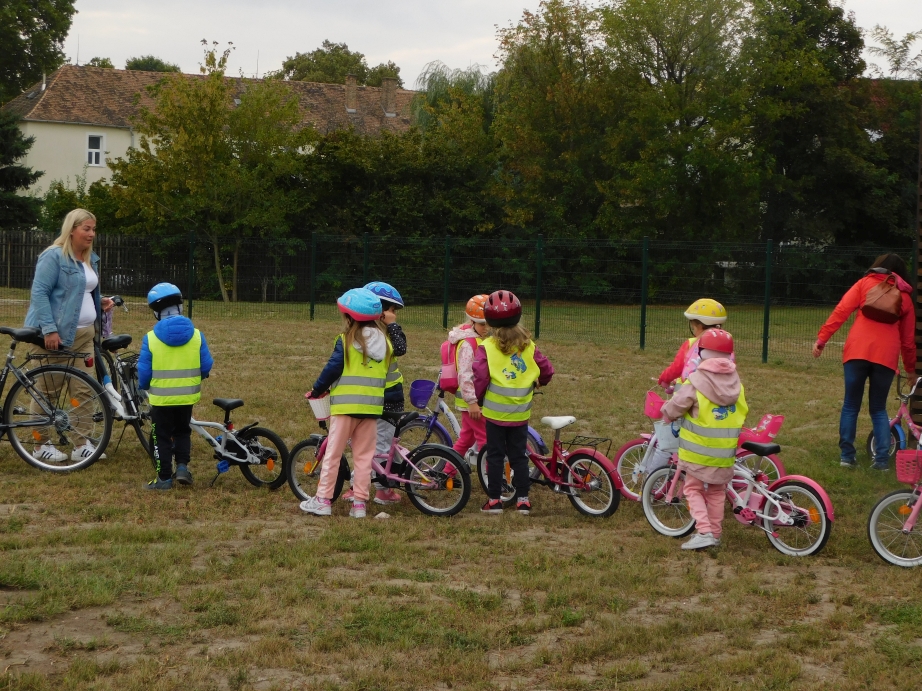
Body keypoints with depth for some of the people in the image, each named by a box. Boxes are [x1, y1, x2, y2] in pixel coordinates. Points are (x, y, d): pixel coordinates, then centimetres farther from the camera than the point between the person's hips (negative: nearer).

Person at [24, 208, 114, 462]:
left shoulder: (91, 259, 14)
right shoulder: (54, 256, -10)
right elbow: (39, 293, -15)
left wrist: (100, 302, 5)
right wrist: (49, 329, -22)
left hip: (83, 334, 7)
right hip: (54, 334, -7)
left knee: (85, 389, 3)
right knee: (48, 391, 1)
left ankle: (81, 444, 10)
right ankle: (43, 444, 11)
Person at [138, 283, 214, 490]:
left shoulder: (151, 338, -12)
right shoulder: (196, 335, -6)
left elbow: (144, 371, -7)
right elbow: (207, 366, -1)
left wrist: (143, 387, 13)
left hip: (161, 397, -3)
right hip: (187, 396, 3)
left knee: (161, 437, 9)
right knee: (182, 432, 23)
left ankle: (164, 478, 11)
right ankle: (182, 467, 11)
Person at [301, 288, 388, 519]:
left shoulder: (346, 340, -7)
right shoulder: (384, 342, 8)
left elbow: (333, 368, -8)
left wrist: (317, 390, 4)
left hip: (345, 404, -4)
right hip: (372, 406, 4)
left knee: (333, 453, 2)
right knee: (364, 456, 8)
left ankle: (322, 500, 4)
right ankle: (359, 503, 7)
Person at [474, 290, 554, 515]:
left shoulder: (487, 347, -11)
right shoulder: (528, 346, -1)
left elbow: (480, 377, -17)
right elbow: (547, 370, 4)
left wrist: (477, 399, 0)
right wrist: (538, 382, 26)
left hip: (495, 412, -3)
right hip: (521, 413, 3)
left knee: (495, 456, 7)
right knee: (519, 455, 11)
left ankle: (494, 500, 9)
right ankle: (522, 499, 11)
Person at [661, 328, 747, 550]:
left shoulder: (696, 383, -14)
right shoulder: (736, 384, 2)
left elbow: (673, 408, -9)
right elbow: (742, 413, 13)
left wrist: (667, 416, 13)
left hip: (698, 450, -5)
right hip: (725, 452, 5)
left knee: (694, 489, 7)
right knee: (716, 492, 18)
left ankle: (704, 531, -8)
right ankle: (715, 533, 22)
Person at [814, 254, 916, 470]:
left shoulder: (865, 283, 14)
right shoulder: (905, 296, 19)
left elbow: (841, 310, 1)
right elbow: (908, 338, 22)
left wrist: (822, 338, -2)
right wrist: (910, 369, 32)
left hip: (857, 350, -1)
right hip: (886, 355, 2)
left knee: (851, 406, 10)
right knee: (879, 409, 13)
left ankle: (846, 455, 10)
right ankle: (881, 458, 3)